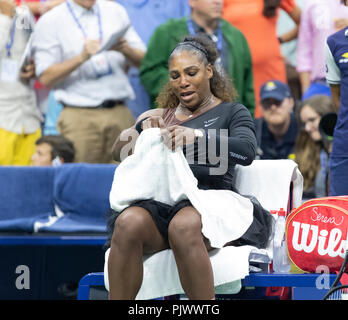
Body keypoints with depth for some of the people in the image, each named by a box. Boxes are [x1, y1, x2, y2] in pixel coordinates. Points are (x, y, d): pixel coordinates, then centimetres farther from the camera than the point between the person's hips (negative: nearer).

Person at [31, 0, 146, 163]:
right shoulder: (50, 21, 3)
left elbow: (144, 61, 14)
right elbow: (46, 78, -3)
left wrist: (125, 50, -8)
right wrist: (82, 58, -15)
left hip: (120, 113, 3)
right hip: (80, 117, -3)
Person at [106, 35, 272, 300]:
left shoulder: (231, 112, 18)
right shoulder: (161, 116, 28)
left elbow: (247, 151, -3)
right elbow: (119, 150, 15)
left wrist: (198, 136, -19)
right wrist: (143, 128, -7)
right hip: (157, 201, 3)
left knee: (184, 226, -39)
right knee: (128, 223, -33)